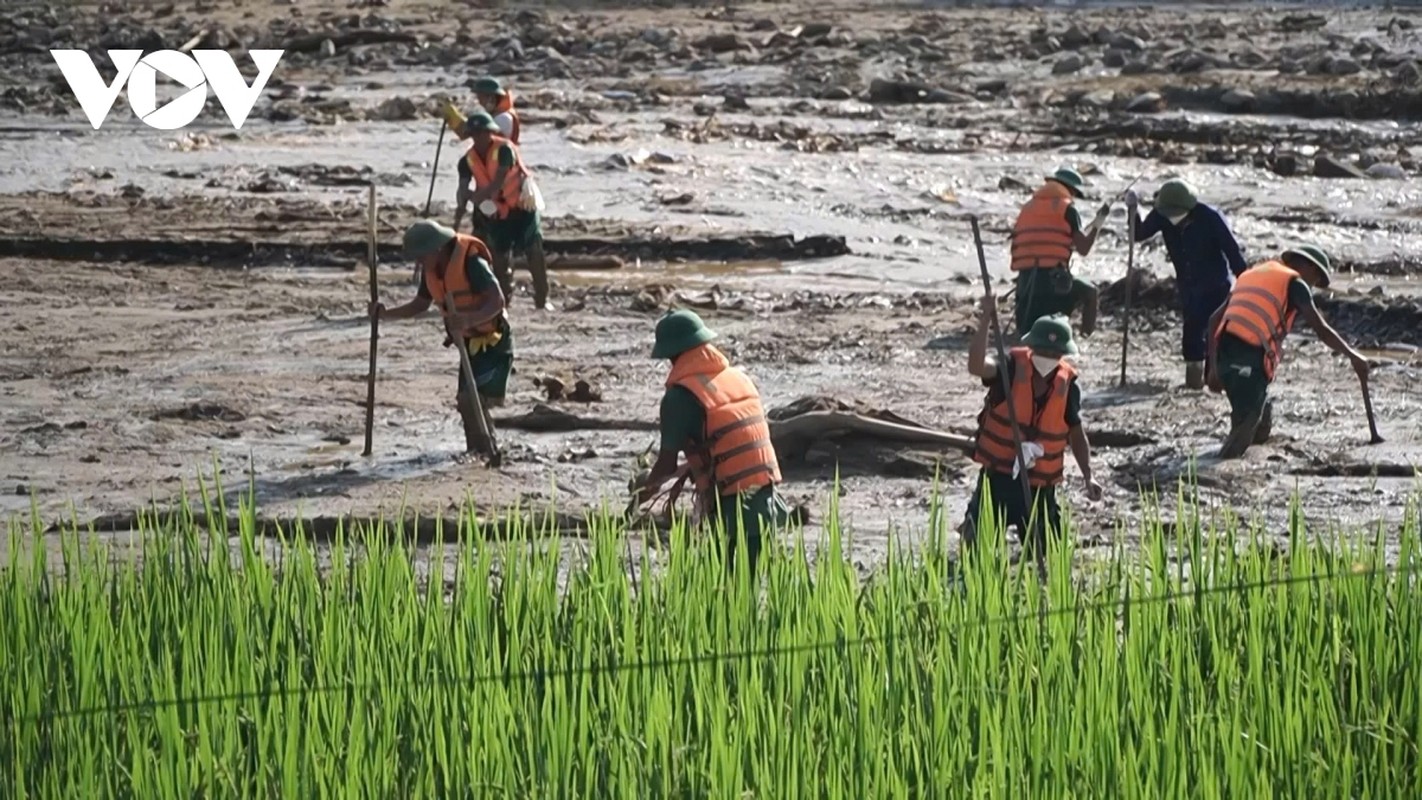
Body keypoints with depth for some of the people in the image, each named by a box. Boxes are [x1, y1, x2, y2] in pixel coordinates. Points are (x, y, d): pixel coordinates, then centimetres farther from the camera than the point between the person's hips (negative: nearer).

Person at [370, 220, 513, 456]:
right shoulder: (432, 270, 2)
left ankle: (487, 453, -15)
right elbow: (419, 305, 15)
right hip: (471, 342, 9)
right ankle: (474, 453, 22)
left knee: (472, 400, -20)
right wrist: (386, 314, 1)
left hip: (494, 341, -9)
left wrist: (469, 320, -45)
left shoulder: (471, 262, -24)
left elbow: (497, 300, -30)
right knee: (467, 402, 12)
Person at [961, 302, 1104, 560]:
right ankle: (972, 522, 34)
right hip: (999, 475, -2)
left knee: (1043, 553, 7)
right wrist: (985, 322, -40)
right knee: (978, 546, -1)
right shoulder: (1011, 368, -11)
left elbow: (1076, 434, 7)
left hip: (1040, 485, 2)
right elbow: (976, 366, -32)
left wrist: (1088, 475, -2)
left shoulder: (1068, 386, -3)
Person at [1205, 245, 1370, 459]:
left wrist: (1213, 368, 20)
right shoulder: (1294, 284, 7)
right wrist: (1353, 356, 13)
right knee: (1248, 419, -7)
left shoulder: (1251, 274, 28)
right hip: (1251, 360, -7)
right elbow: (1321, 330, 2)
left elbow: (1215, 319, 22)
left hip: (1223, 355, 7)